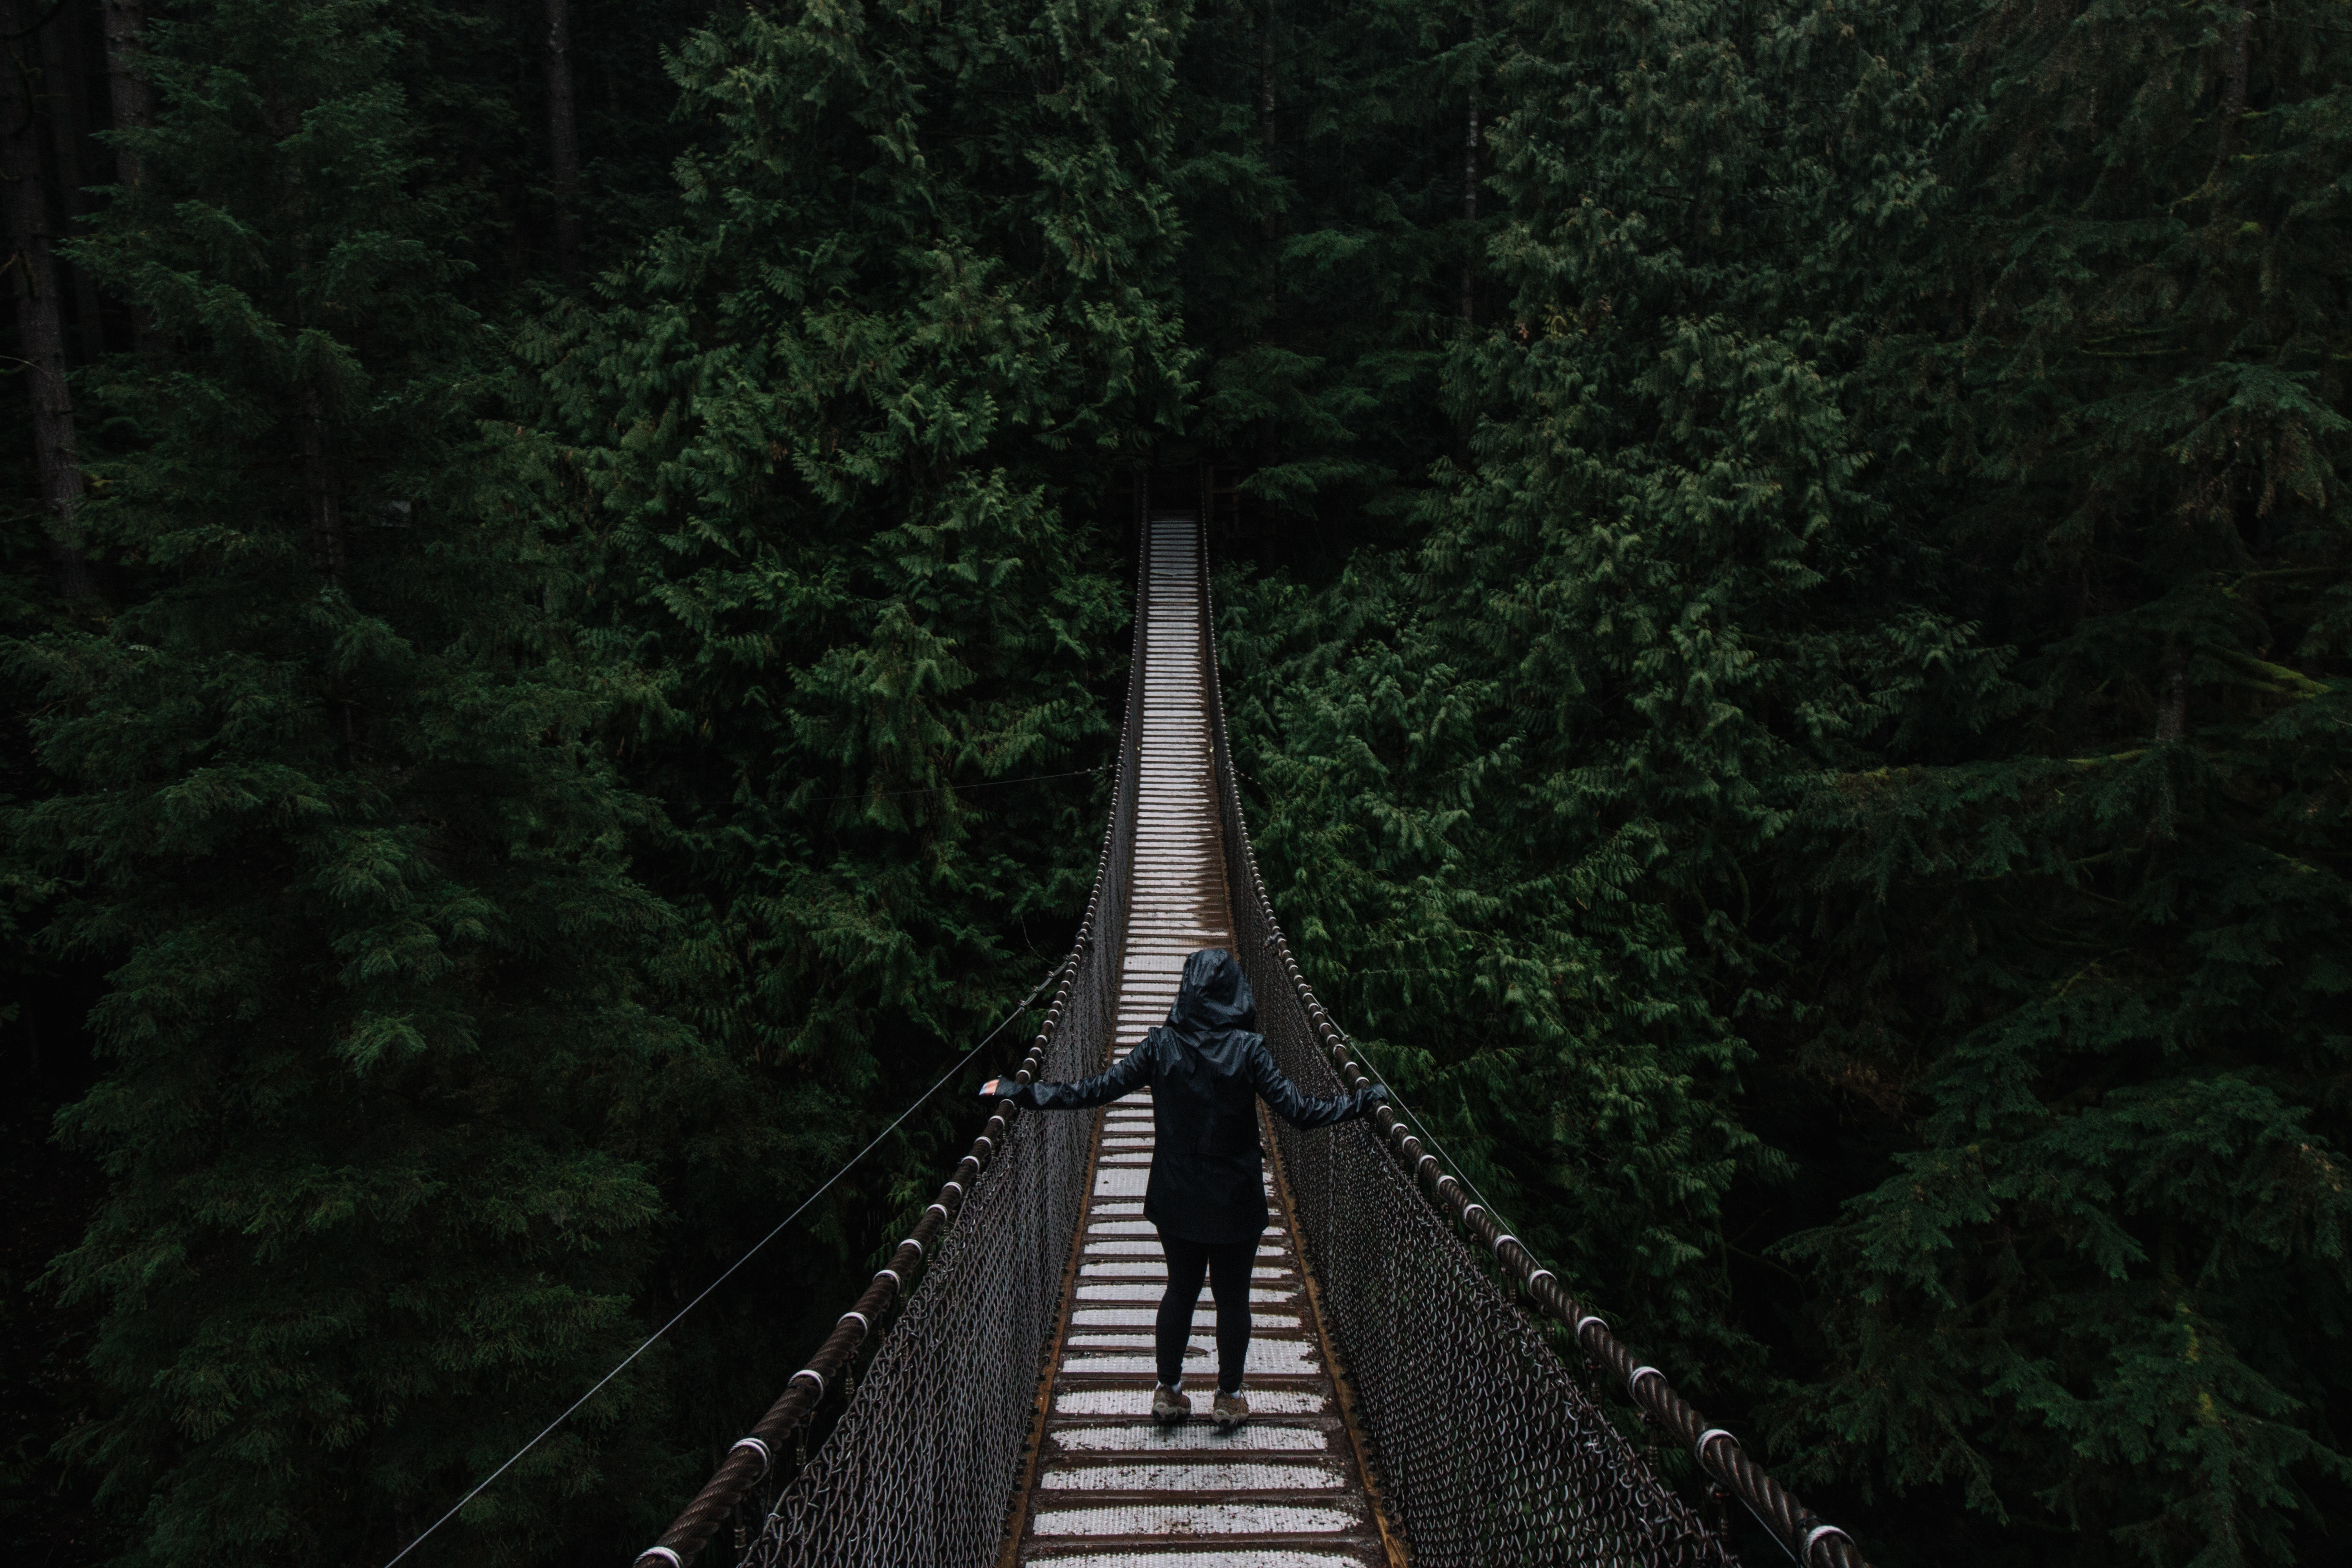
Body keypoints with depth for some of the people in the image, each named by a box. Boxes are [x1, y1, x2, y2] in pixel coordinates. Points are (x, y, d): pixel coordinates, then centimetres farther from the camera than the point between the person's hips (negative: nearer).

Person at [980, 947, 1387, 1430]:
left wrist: (1018, 1093, -3)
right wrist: (1370, 1099, -7)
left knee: (1180, 1289, 19)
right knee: (1232, 1296, 13)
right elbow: (1298, 1110, -17)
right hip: (1237, 1201, -2)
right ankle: (1229, 1398, 24)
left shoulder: (1161, 1045, -10)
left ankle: (1169, 1391, 27)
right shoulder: (1248, 1048, -15)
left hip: (1176, 1198, 2)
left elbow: (1098, 1090, -10)